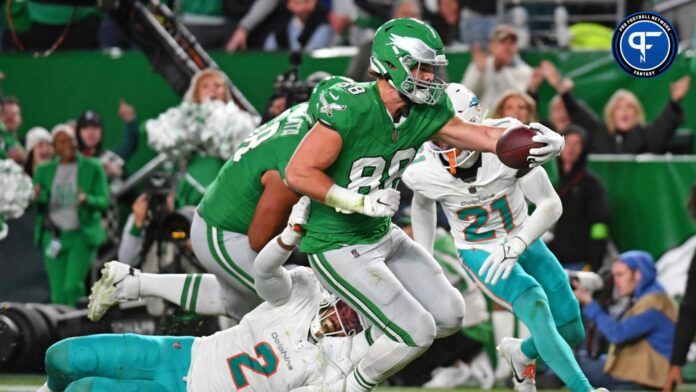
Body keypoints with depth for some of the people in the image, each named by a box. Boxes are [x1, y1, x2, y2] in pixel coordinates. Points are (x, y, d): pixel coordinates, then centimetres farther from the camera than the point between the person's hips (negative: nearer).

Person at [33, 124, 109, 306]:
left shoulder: (93, 167, 2)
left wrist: (87, 199, -24)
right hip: (54, 237, 3)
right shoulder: (44, 170, 9)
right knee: (58, 294, 1)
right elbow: (39, 205, 7)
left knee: (72, 286, -17)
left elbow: (104, 201, -1)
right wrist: (36, 197, -17)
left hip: (82, 235, -3)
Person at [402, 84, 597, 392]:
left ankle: (520, 354, 36)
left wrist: (514, 247, -33)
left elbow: (551, 205, -21)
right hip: (479, 253, -2)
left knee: (571, 332, 4)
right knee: (536, 306, -30)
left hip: (522, 240, 2)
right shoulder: (423, 172, -21)